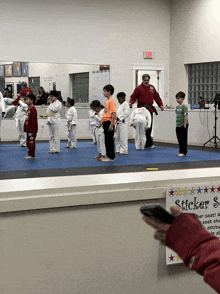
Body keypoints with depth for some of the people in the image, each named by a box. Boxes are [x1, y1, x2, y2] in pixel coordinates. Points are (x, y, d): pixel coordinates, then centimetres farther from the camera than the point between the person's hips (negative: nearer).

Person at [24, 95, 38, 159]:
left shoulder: (33, 109, -16)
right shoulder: (29, 109, 15)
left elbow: (33, 120, -20)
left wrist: (32, 129, -22)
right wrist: (26, 129, 20)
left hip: (32, 130, -10)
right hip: (29, 129, 10)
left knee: (31, 142, -6)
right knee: (29, 142, 15)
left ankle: (32, 155, -1)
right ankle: (30, 154, 22)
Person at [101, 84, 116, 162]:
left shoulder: (111, 101, -13)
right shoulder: (107, 101, 17)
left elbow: (114, 113, -19)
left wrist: (111, 124, -23)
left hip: (109, 123, -10)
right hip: (105, 122, 10)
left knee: (109, 140, -6)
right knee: (107, 140, 12)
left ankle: (111, 157, -2)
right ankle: (109, 156, 18)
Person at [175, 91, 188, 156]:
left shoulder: (184, 107, -13)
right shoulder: (177, 107, 10)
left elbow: (185, 116, -15)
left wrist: (184, 125, -16)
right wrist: (177, 124, 14)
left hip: (183, 126, -8)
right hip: (178, 126, 8)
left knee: (183, 139, -3)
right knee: (179, 139, 12)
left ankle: (183, 152, 2)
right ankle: (181, 152, 19)